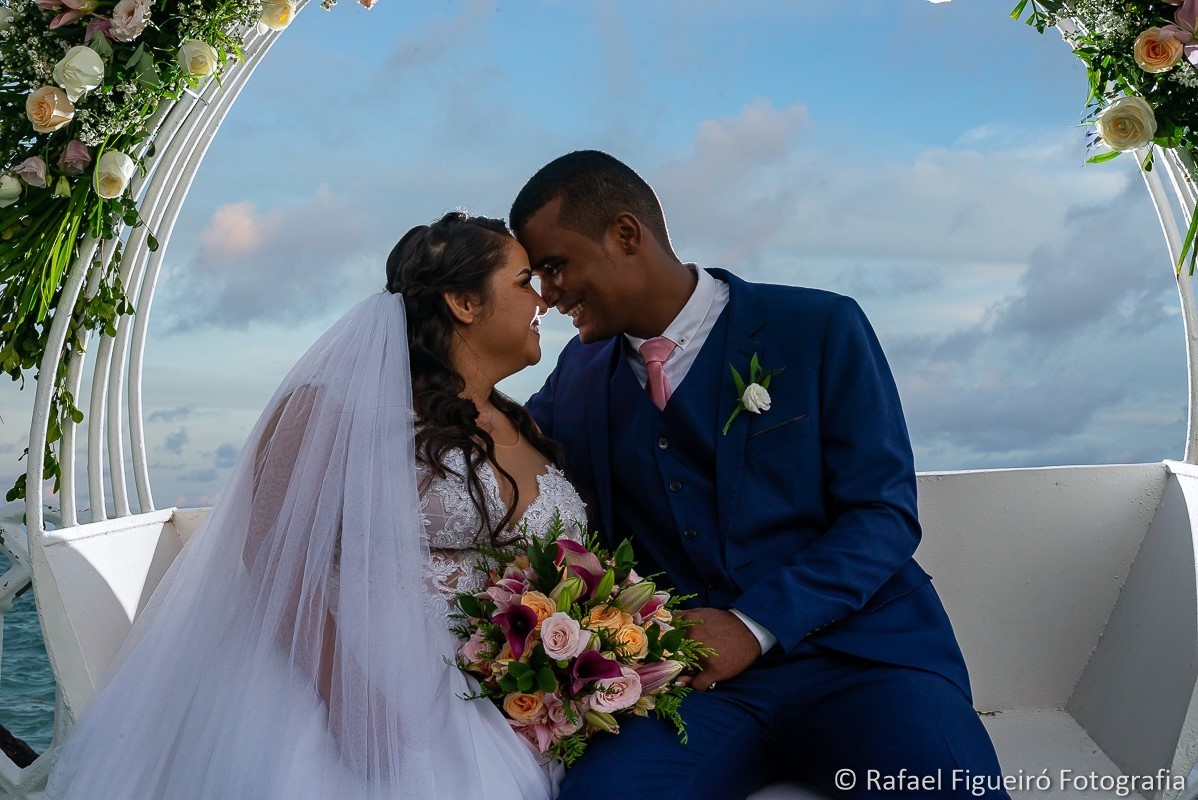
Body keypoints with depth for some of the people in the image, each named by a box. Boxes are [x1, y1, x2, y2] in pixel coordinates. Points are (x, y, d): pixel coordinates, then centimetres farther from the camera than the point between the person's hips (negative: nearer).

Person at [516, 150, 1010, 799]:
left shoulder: (820, 327, 0)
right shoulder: (579, 372, 14)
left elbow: (886, 513, -3)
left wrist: (753, 625, -14)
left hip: (857, 652, -2)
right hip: (688, 674, 3)